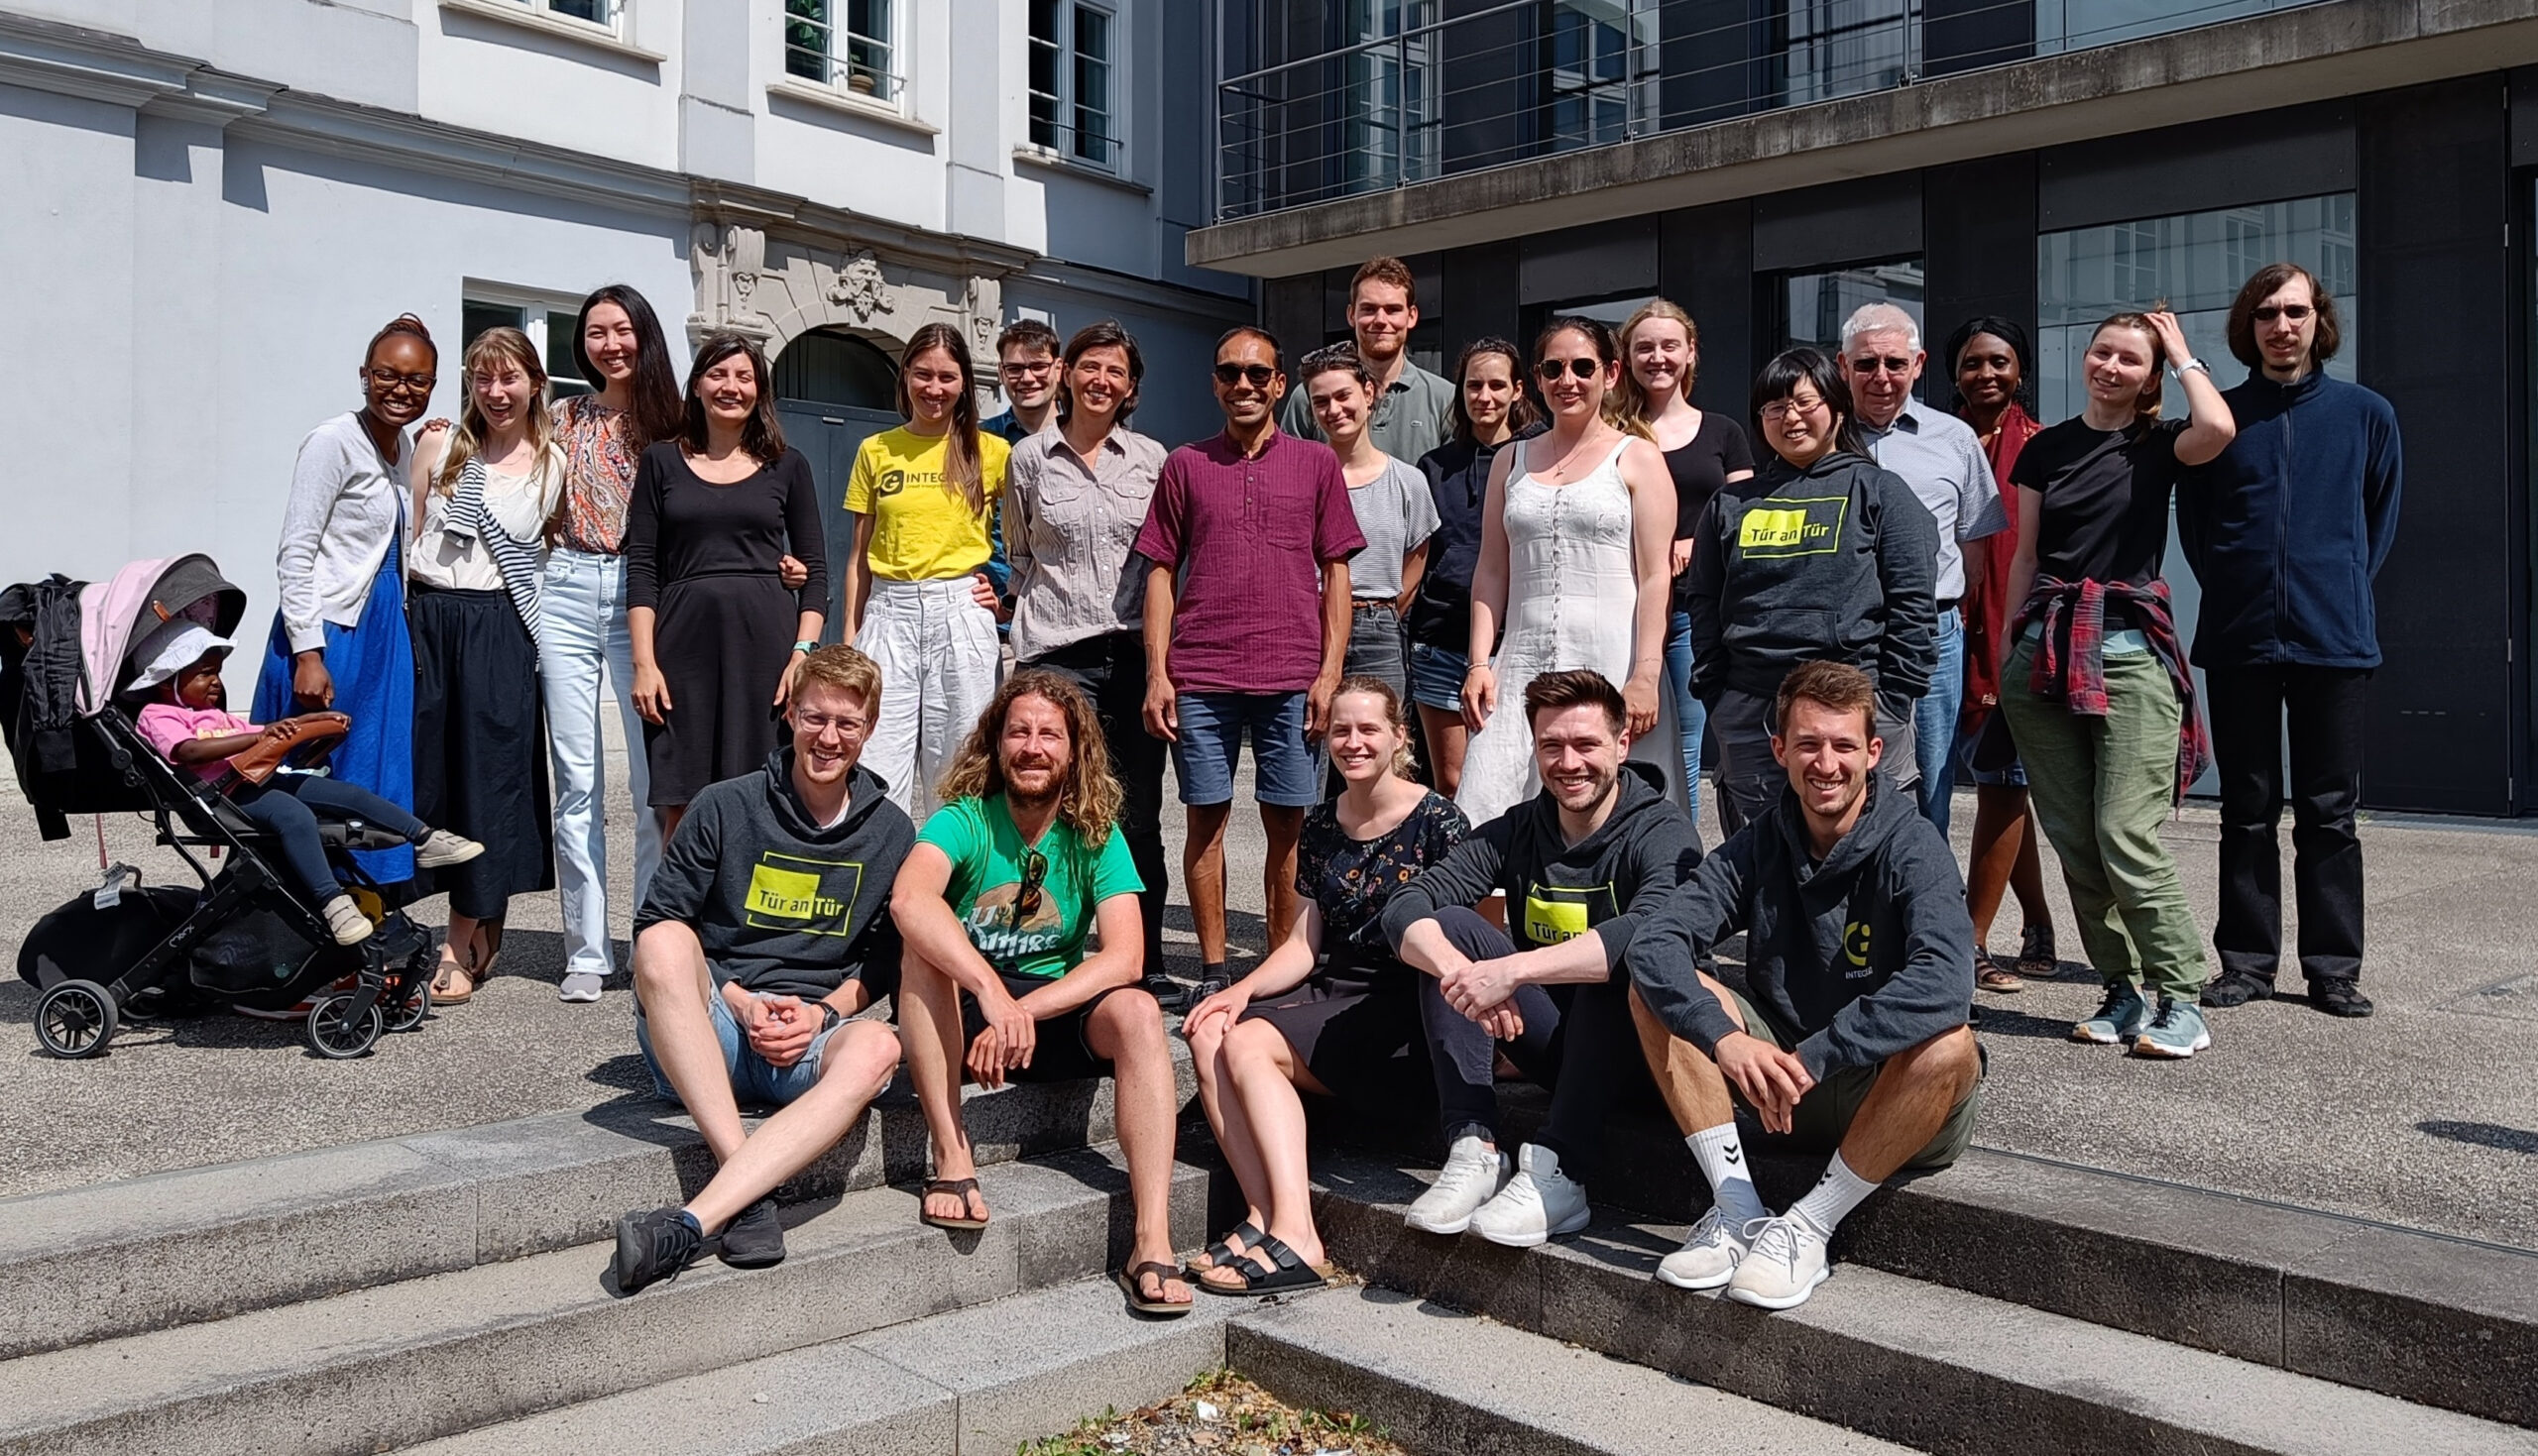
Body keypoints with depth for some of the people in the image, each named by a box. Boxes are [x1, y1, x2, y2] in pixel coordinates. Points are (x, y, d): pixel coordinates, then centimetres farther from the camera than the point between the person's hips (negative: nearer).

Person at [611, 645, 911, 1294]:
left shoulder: (891, 833, 10)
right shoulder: (726, 807, 3)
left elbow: (886, 959, 15)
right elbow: (656, 926, 2)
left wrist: (823, 1012, -6)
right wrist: (739, 1003, -12)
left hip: (811, 1043, 1)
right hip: (707, 1031, -1)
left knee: (875, 1048, -34)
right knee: (665, 944, -33)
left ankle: (690, 1222, -44)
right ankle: (749, 1191, -37)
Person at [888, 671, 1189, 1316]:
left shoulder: (1096, 836, -4)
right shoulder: (964, 820, -11)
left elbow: (1124, 956, -16)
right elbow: (909, 899, -33)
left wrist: (1022, 1010, -28)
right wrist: (991, 992, -45)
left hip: (1056, 1009, 1)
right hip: (962, 1015, -1)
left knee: (1137, 1010, -27)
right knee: (924, 947, -30)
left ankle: (1152, 1242, -34)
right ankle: (951, 1160, -28)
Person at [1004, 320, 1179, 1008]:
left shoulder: (1151, 458, 8)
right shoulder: (1029, 458, 6)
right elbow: (1020, 557, 16)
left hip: (1135, 651, 1)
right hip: (1059, 653, -1)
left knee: (1140, 815, 4)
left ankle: (1146, 968, 13)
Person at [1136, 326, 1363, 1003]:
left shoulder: (1316, 463, 10)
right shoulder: (1185, 465, 11)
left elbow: (1336, 572, 8)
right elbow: (1161, 573, 9)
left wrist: (1330, 673, -1)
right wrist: (1157, 674, 1)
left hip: (1291, 678, 0)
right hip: (1200, 677, 1)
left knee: (1289, 823, 3)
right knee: (1207, 818, 3)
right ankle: (1213, 970, 13)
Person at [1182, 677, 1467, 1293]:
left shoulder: (1437, 821, -4)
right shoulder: (1320, 826, 14)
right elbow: (1306, 943, 14)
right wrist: (1243, 990, -2)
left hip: (1403, 1006, -6)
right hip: (1332, 990, 6)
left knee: (1248, 1044, -25)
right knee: (1210, 1037, -21)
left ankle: (1292, 1235, -27)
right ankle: (1266, 1218, -27)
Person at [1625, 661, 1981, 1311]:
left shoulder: (1911, 846, -15)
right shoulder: (1760, 845, -3)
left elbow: (1943, 982, -34)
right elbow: (1655, 941, -16)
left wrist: (1812, 1057, -36)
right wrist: (1725, 1038, -33)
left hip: (1891, 1093, -4)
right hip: (1783, 1089, 4)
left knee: (1948, 1043, -36)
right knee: (1655, 990, -13)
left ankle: (1808, 1228, -20)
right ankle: (1738, 1209, -15)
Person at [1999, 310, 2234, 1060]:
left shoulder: (2159, 444, 5)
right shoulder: (2045, 449, 13)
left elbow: (2218, 427, -19)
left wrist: (2182, 352, -1)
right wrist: (2007, 652, 9)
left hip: (2131, 647, -3)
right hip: (2047, 650, 4)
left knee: (2127, 838, -13)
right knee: (2072, 841, 3)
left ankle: (2180, 998, -1)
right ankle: (2122, 990, 15)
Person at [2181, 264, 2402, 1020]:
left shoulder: (2366, 414, 4)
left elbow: (2381, 514, 14)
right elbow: (2193, 521, 12)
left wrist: (2342, 585, 9)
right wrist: (2233, 589, 7)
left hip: (2333, 639, -1)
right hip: (2238, 640, 1)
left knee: (2328, 813, 5)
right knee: (2247, 809, 7)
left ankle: (2334, 969, 12)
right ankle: (2247, 961, 15)